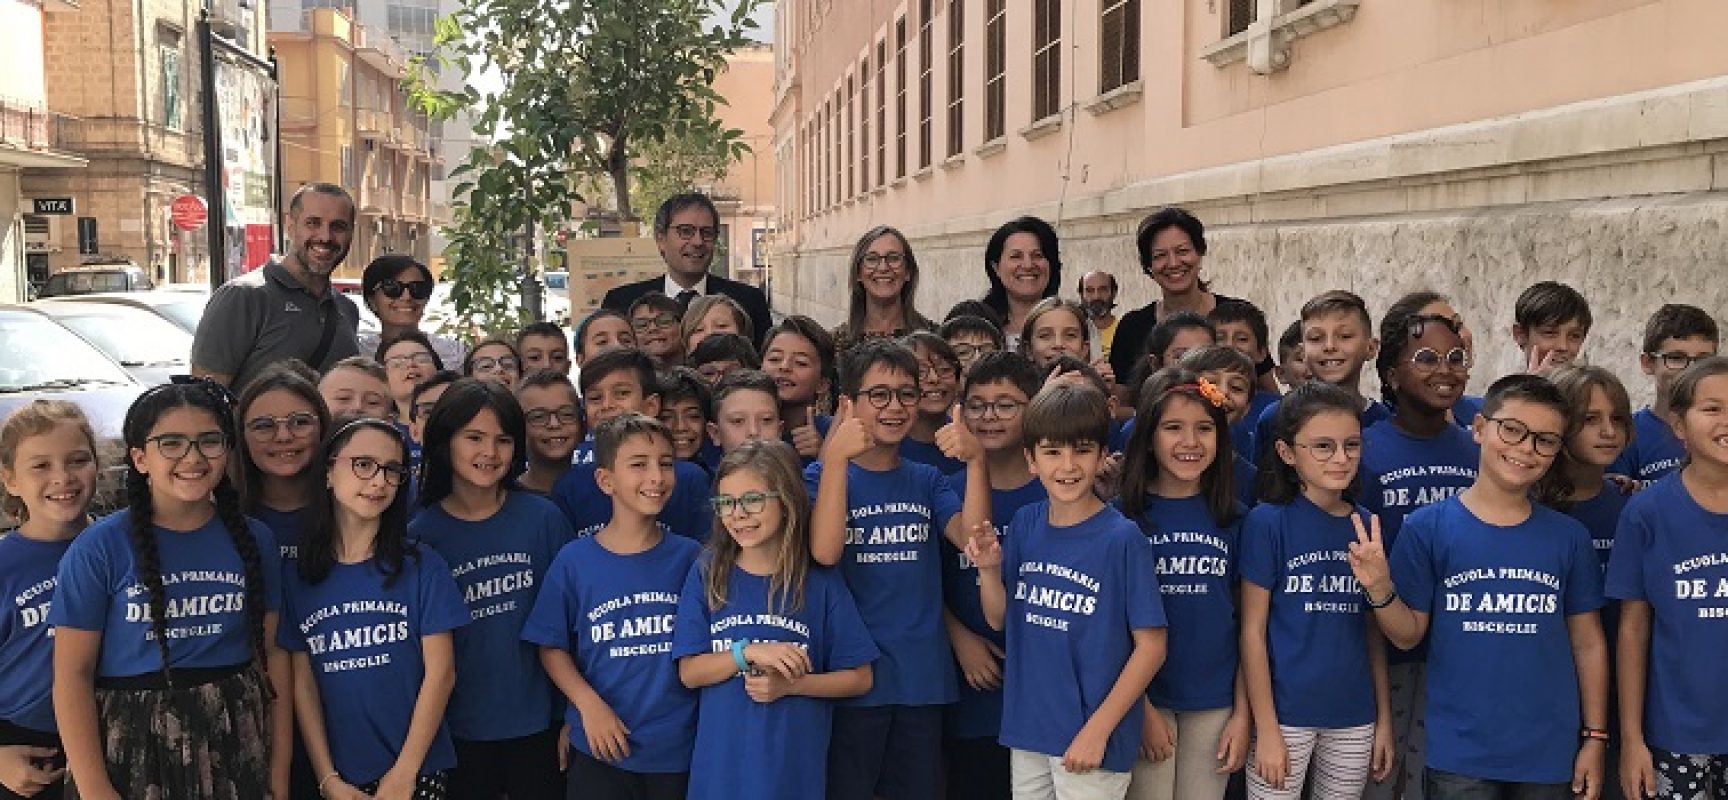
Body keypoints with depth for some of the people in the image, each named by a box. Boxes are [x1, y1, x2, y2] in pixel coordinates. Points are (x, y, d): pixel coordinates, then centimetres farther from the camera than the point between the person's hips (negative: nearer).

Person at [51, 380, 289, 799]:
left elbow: (273, 653, 4)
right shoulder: (99, 548, -7)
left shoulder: (254, 540, 1)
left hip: (237, 745, 2)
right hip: (135, 751, -2)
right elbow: (73, 673, -7)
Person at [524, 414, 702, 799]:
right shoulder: (574, 561, -5)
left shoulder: (688, 556, -1)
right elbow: (552, 647, 0)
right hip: (599, 751, -1)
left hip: (679, 750, 1)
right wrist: (589, 705, -12)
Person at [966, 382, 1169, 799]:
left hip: (1091, 739, -5)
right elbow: (1000, 619, 7)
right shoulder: (1024, 524, 0)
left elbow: (1151, 645, -12)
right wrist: (989, 569, -12)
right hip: (1026, 731, 5)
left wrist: (1098, 729, -15)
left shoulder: (1123, 538, -14)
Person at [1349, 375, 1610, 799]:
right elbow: (1409, 634, -2)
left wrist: (1594, 737, 6)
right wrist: (1380, 590, -20)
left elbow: (1587, 643, 7)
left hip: (1549, 754, 3)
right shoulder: (1428, 526, -6)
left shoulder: (1569, 537, 1)